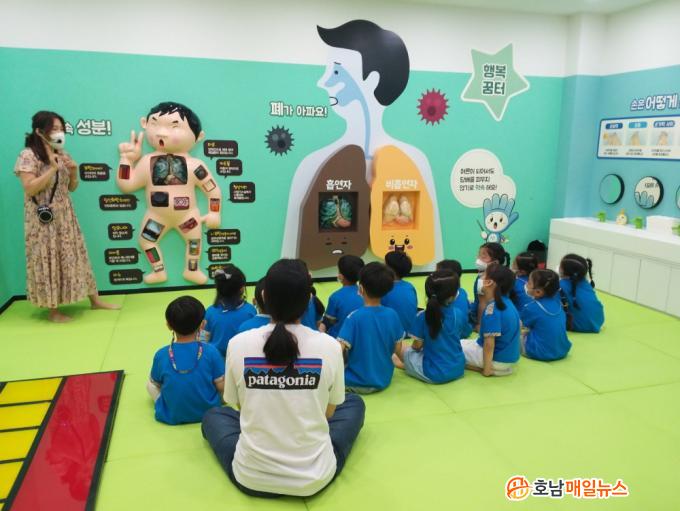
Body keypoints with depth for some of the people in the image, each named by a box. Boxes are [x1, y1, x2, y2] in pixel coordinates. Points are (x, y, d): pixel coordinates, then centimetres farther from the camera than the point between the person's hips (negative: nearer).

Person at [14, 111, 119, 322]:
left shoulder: (62, 154, 10)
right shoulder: (28, 156, -10)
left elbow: (71, 188, 14)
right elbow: (29, 188, -20)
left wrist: (74, 173, -6)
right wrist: (52, 168, -22)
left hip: (65, 216, 6)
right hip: (44, 219, -6)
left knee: (74, 257, 12)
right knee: (49, 260, 1)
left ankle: (95, 300, 18)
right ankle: (53, 310, 12)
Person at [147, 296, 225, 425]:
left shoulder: (161, 355, -16)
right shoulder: (211, 351, -20)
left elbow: (156, 384, 1)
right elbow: (222, 387, -12)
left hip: (172, 416, 2)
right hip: (209, 411, -2)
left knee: (150, 384, 22)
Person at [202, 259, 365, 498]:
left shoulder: (238, 344, -12)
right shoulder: (329, 346, -13)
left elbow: (239, 406, 5)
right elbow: (328, 412, 2)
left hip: (251, 477, 1)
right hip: (315, 478, 0)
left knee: (213, 415, 30)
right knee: (354, 404, 25)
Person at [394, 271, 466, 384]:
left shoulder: (422, 317, -19)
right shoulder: (459, 314, -8)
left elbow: (417, 346, -6)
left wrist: (414, 346, 15)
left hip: (435, 374, -3)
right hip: (458, 369, 4)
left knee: (402, 348, 14)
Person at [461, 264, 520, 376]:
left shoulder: (492, 308, -26)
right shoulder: (505, 301, 1)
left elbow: (489, 343, -25)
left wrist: (487, 369, -18)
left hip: (498, 359, -9)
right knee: (465, 343, 26)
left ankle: (493, 368, -4)